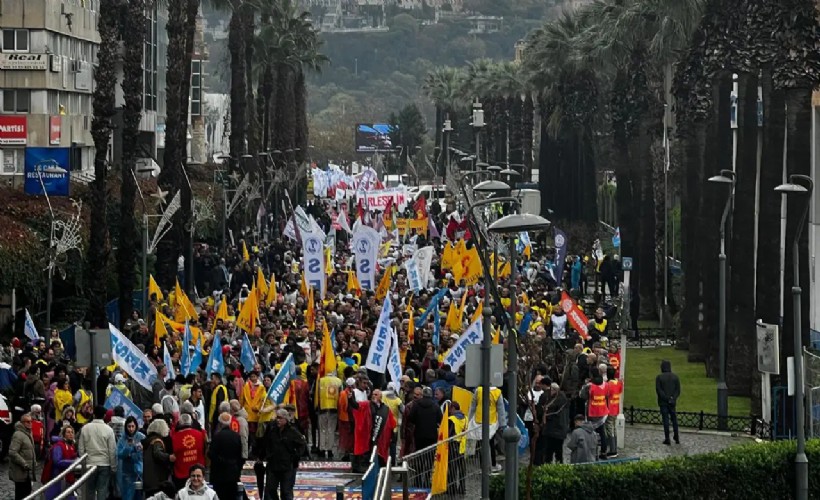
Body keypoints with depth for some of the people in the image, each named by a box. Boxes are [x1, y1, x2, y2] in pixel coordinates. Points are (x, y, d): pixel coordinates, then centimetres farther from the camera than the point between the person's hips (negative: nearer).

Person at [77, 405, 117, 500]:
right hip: (105, 465, -1)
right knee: (102, 490, 1)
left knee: (90, 491, 11)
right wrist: (113, 467, 2)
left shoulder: (85, 428, -3)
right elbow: (112, 450, -7)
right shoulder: (108, 430, -8)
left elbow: (81, 449, 0)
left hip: (90, 464, 1)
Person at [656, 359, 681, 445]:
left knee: (665, 419, -1)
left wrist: (666, 398, -12)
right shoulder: (675, 377, 4)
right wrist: (673, 398, -7)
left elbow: (658, 390, -13)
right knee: (674, 419, 12)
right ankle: (677, 438, 10)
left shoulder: (659, 377, -6)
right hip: (672, 402, 3)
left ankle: (667, 439, -2)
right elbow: (678, 390, 0)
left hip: (663, 402, -3)